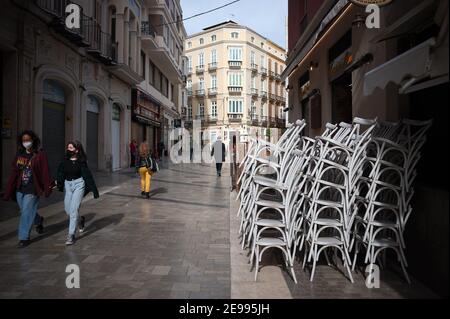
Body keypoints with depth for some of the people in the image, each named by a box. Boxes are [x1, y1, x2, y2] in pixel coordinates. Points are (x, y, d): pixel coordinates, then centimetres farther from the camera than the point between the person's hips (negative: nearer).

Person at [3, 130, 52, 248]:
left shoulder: (40, 155, -11)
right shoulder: (19, 154, 4)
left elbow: (45, 173, -11)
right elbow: (13, 173, 3)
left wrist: (47, 189, -12)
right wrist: (8, 191, 0)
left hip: (32, 190, -6)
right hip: (20, 189, 6)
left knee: (27, 213, -1)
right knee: (25, 211, 18)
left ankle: (24, 237, 13)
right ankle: (39, 221, 46)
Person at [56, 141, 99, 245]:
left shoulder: (81, 162, -9)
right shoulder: (65, 161, 2)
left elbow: (87, 175, -9)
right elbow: (61, 173, 2)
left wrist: (93, 189, -9)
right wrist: (59, 183, -15)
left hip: (78, 184, -5)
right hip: (67, 184, 5)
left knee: (73, 209, -10)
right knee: (67, 209, 12)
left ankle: (71, 235, -3)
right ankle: (80, 220, 42)